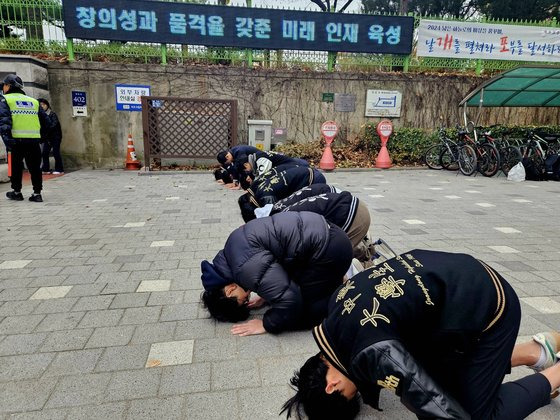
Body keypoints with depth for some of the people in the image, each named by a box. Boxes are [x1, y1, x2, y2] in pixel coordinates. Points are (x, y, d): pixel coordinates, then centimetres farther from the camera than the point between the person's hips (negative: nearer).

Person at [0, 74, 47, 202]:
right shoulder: (33, 101, 17)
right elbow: (45, 120, 15)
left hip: (17, 140, -3)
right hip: (34, 139, 3)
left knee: (16, 167, 11)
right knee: (35, 167, 7)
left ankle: (17, 192, 20)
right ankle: (37, 193, 6)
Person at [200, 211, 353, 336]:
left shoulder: (246, 268, -20)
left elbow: (288, 300, -21)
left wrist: (267, 324, -5)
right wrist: (267, 296, 23)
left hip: (328, 248, -10)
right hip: (321, 233, 10)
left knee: (302, 316, -2)